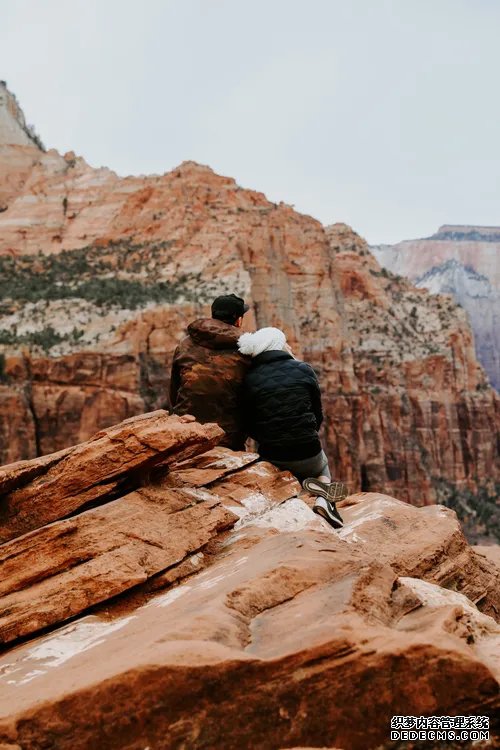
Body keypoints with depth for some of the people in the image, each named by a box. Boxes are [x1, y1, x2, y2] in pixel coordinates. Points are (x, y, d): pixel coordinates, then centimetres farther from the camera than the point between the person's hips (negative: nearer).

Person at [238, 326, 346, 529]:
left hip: (271, 458, 2)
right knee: (323, 466, 35)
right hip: (307, 454, -2)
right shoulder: (303, 370, -6)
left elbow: (250, 426, 2)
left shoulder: (250, 379, -4)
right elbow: (318, 415, 2)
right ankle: (323, 500, 4)